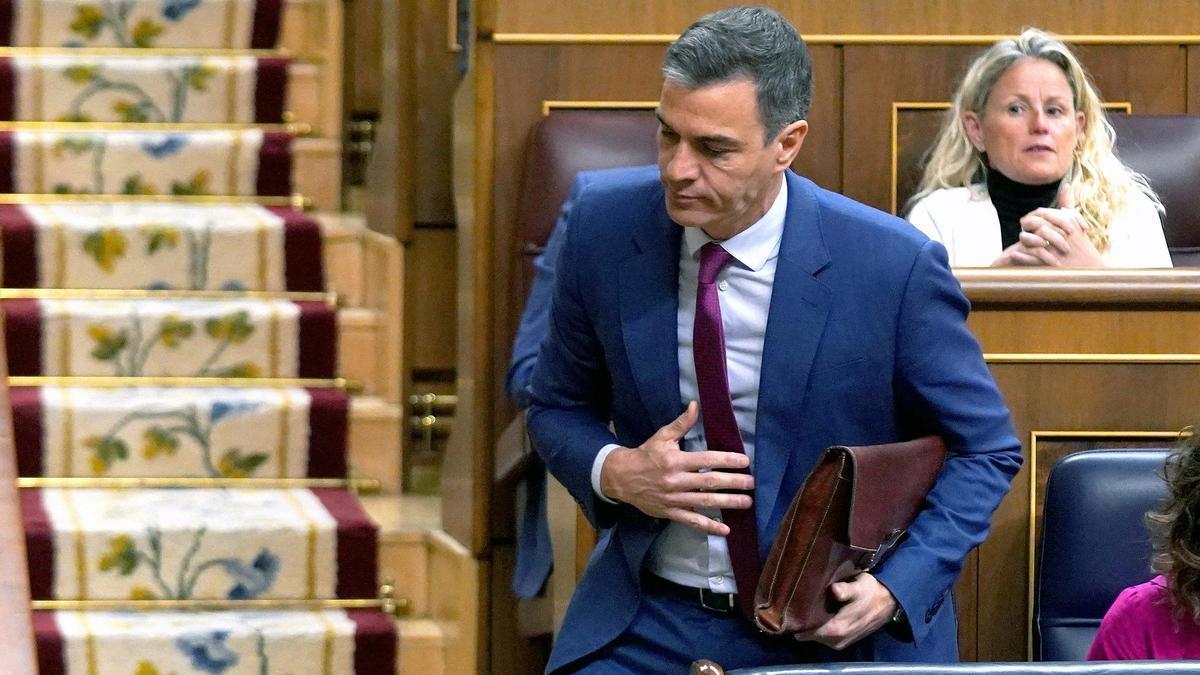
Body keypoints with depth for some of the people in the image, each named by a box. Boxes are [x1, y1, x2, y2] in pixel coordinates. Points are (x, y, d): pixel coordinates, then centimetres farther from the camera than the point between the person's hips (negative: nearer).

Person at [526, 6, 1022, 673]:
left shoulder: (893, 266, -13)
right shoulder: (603, 222, -4)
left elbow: (986, 451, -2)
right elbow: (557, 409, 10)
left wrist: (896, 589, -16)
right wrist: (615, 473, -12)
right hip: (650, 618, 1)